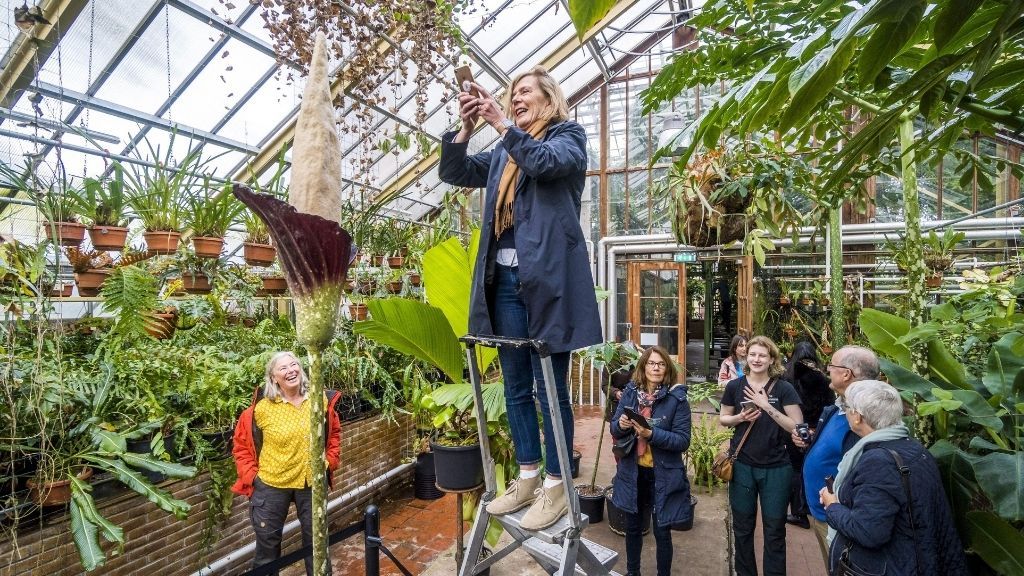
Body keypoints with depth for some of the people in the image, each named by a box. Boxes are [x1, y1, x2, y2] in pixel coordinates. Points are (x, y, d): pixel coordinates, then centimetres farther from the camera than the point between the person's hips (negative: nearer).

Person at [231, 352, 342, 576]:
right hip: (271, 484, -2)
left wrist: (330, 460, 0)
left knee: (316, 540, 20)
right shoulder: (262, 408, -16)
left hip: (311, 482, 2)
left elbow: (334, 432, 7)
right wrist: (251, 475, -8)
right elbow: (242, 445, -2)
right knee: (267, 545, 17)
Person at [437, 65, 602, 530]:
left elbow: (548, 162, -13)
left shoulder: (568, 134, 8)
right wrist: (467, 126, 3)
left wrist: (500, 124, -10)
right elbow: (453, 172, 17)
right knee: (515, 387, 11)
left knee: (550, 388, 0)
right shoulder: (503, 153, 23)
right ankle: (527, 477, 25)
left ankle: (555, 485, 15)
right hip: (505, 278, 6)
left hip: (547, 277, -6)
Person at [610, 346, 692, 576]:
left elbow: (683, 440, -15)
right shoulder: (630, 392, -2)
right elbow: (614, 428, 3)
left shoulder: (677, 398, -12)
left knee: (662, 532, 11)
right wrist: (621, 425, -20)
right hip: (632, 473, 4)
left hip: (663, 476, -3)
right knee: (633, 527, 20)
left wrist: (651, 433, -28)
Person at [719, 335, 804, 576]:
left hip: (776, 468, -2)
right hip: (742, 466, 2)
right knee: (742, 526, 15)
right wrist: (740, 417, -12)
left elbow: (797, 427, -12)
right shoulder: (734, 386, -2)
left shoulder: (784, 388, -8)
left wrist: (767, 406, -21)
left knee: (774, 529, 12)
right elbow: (723, 419, 8)